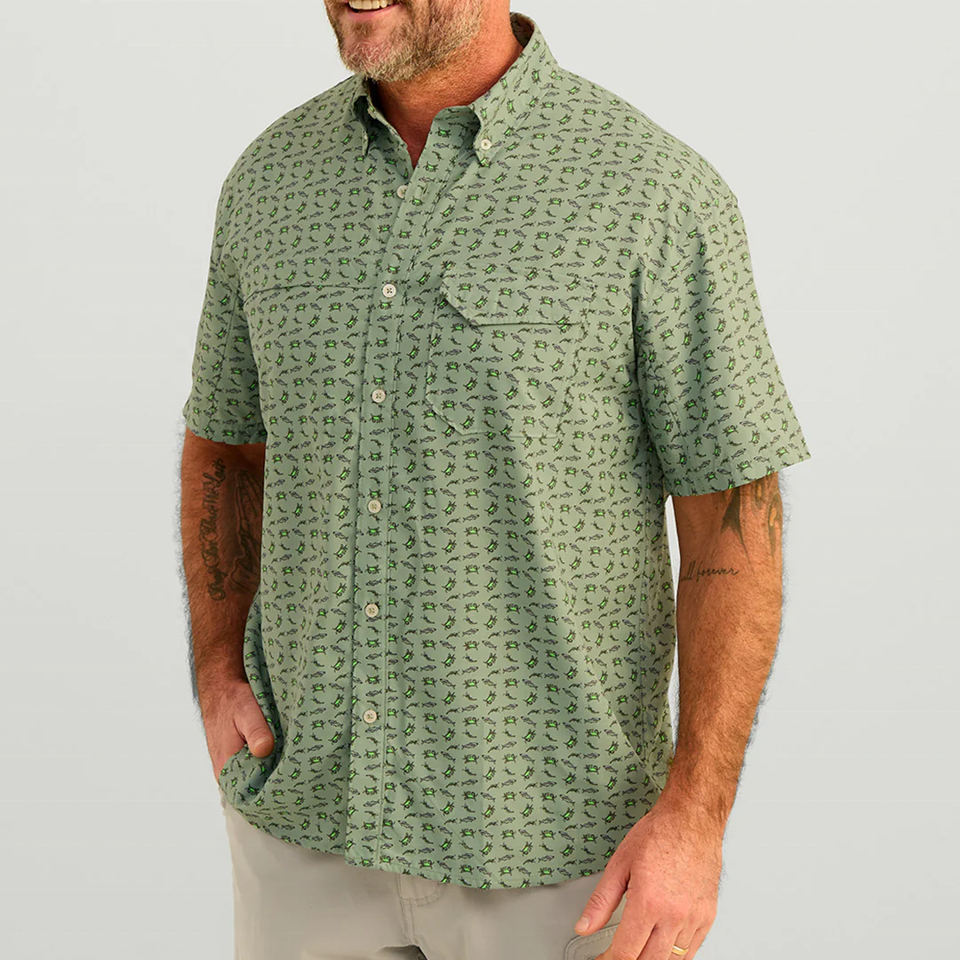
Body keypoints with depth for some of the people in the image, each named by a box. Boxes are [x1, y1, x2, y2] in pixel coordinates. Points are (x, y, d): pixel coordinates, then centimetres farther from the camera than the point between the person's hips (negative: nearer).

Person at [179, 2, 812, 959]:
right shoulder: (272, 178, 0)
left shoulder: (658, 193, -15)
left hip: (550, 819, -4)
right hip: (310, 798, 4)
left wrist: (697, 815, -17)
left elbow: (735, 517, -12)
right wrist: (219, 678, -2)